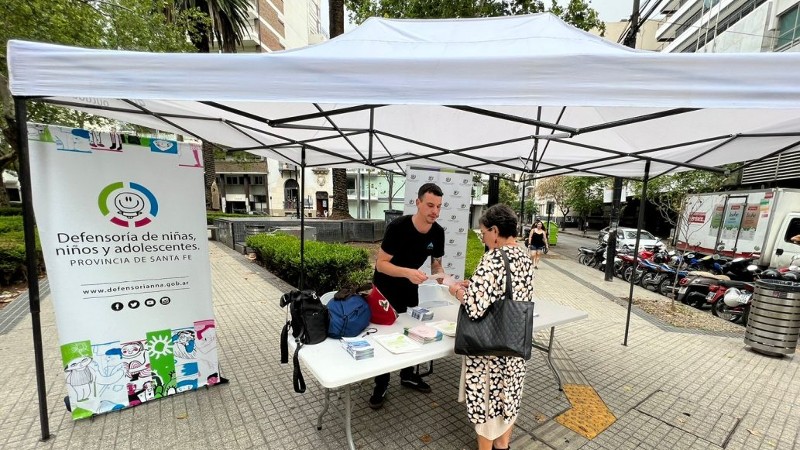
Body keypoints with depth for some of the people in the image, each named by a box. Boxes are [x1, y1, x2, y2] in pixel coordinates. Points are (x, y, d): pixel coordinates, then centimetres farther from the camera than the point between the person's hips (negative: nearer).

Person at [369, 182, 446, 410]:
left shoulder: (438, 232, -15)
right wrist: (407, 272, -44)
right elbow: (381, 263, -29)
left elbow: (436, 265, -3)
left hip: (410, 287, 5)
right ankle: (381, 385, 20)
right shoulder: (398, 227, -31)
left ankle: (408, 375, 37)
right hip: (385, 286, -5)